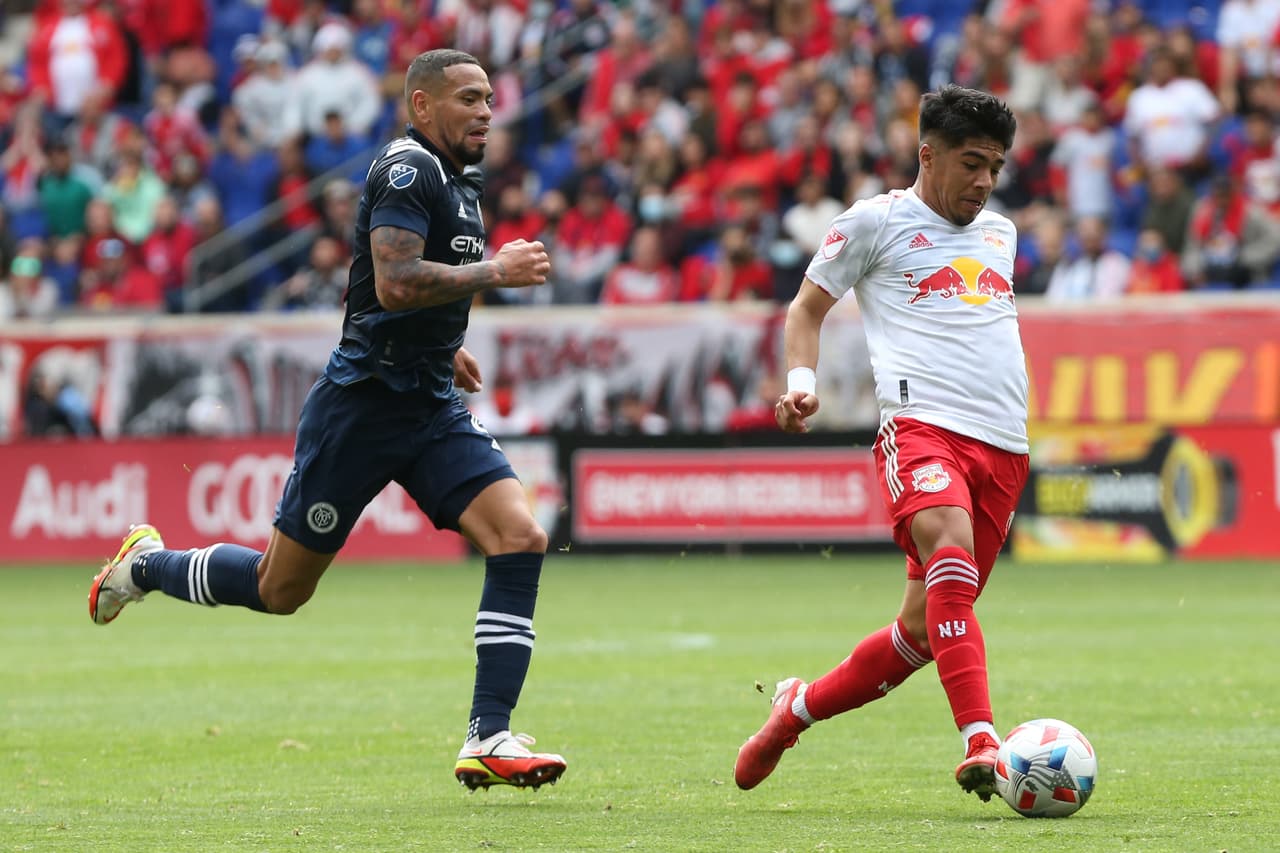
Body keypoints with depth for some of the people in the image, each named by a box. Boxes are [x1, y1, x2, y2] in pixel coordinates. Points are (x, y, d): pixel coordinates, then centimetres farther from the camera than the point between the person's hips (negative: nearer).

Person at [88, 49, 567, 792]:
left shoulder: (455, 180, 15)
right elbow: (394, 282, -27)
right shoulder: (408, 169, -14)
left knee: (521, 540, -13)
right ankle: (147, 566, 31)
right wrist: (493, 272, -21)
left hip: (433, 407, 8)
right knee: (281, 588, 2)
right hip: (364, 402, -8)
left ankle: (489, 741, -13)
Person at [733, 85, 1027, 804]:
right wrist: (802, 381, -4)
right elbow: (808, 307, 13)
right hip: (920, 423, -6)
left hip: (1004, 446, 6)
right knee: (950, 556, -33)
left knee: (923, 630, 4)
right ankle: (982, 745, -44)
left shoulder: (999, 233, 24)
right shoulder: (876, 221, 6)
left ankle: (798, 709, 26)